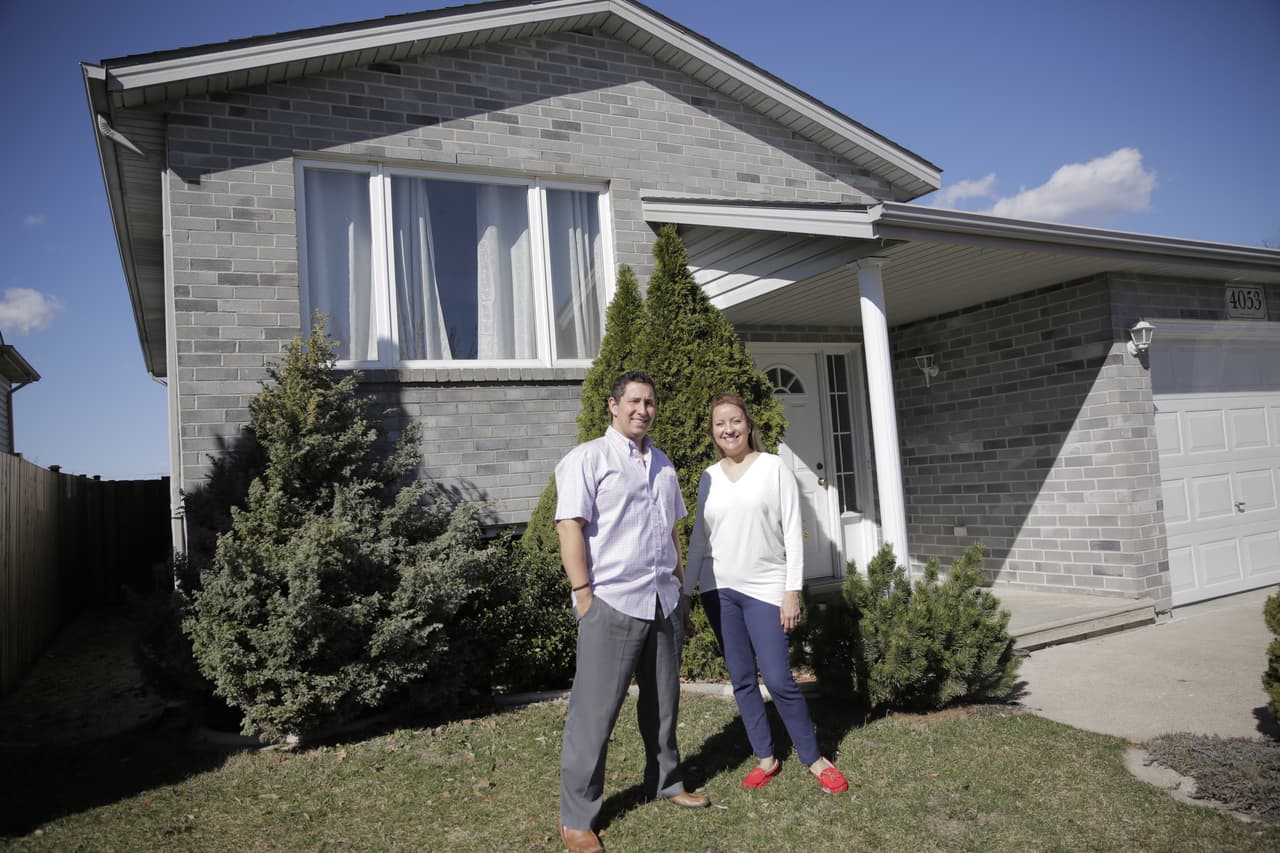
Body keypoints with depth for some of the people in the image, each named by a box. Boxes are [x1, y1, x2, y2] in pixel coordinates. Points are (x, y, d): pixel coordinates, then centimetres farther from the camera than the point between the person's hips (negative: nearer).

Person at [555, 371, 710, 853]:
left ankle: (665, 783, 36)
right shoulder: (589, 458, -5)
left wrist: (680, 586, 18)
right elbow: (569, 526, -11)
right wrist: (584, 595, -15)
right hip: (612, 602, -6)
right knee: (595, 710, -1)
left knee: (663, 701, 17)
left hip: (663, 602, 7)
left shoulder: (663, 466, 16)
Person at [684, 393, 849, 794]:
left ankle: (814, 758, 13)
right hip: (719, 588, 4)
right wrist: (686, 591, 10)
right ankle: (766, 758, 23)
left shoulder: (774, 468, -3)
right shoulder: (709, 478, 8)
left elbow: (793, 532, -5)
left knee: (778, 679, -7)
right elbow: (699, 539, 12)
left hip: (765, 587, -4)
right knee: (741, 679, 8)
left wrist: (792, 590, -10)